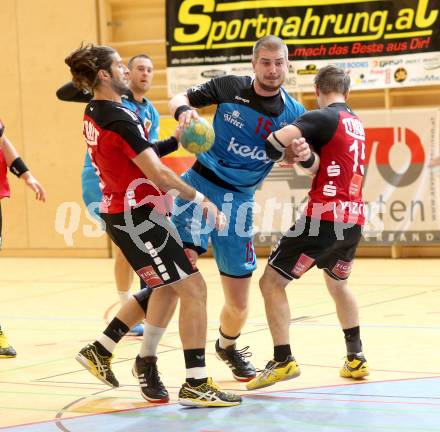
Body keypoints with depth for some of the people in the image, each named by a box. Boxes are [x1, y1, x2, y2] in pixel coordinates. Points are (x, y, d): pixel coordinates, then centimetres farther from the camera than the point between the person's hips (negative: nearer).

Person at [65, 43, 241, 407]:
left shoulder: (94, 114, 9)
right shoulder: (120, 118, -20)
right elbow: (157, 173, -22)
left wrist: (175, 140, 5)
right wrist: (201, 200, -14)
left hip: (122, 211, 10)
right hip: (138, 217, -10)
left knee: (160, 289, 24)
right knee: (193, 289, -8)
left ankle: (100, 351, 28)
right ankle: (196, 385, -7)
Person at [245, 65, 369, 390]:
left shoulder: (325, 117, -8)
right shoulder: (356, 124, 17)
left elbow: (280, 138, -22)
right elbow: (326, 165, 9)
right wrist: (308, 157, -12)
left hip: (324, 217, -8)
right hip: (354, 220, 8)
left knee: (272, 282, -3)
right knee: (338, 284, 31)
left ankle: (283, 360, -15)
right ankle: (356, 359, 29)